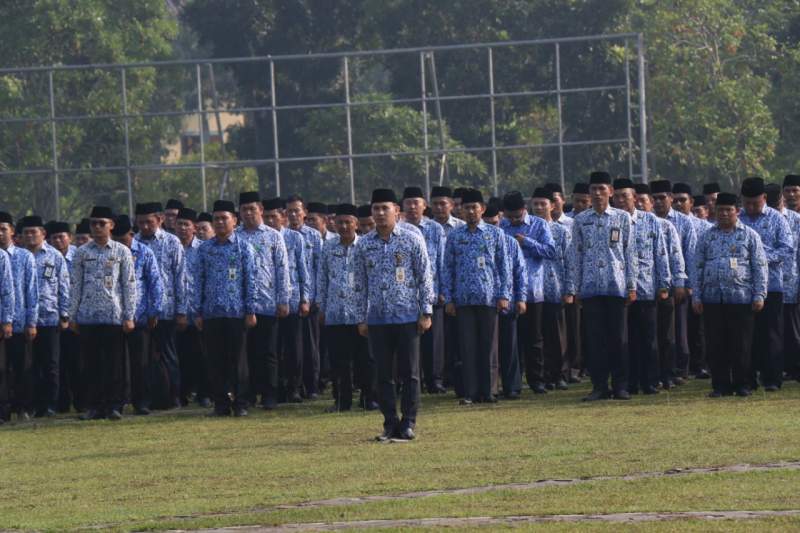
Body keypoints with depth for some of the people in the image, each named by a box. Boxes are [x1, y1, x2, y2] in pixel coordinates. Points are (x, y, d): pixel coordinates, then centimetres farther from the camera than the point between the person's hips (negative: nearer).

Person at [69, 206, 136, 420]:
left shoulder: (122, 252, 3)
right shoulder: (82, 252, 8)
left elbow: (130, 285, 3)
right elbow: (75, 285, 10)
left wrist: (129, 316, -3)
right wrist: (72, 316, 6)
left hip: (114, 316, -2)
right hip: (87, 316, 2)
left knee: (114, 363, 0)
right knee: (92, 363, 4)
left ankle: (114, 405, 5)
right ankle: (95, 405, 10)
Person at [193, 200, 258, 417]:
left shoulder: (243, 247, 1)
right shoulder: (204, 249, 9)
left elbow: (250, 279, 0)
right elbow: (198, 281, 10)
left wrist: (251, 310, -5)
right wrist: (197, 311, 4)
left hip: (236, 312, -3)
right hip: (211, 313, 3)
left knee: (237, 359, 1)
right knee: (216, 360, 4)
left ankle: (240, 404, 6)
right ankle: (221, 404, 10)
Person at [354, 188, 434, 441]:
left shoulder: (411, 240, -1)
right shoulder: (363, 245, 6)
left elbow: (425, 277, 0)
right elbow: (361, 283, 10)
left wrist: (426, 312, -5)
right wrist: (361, 318, 7)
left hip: (407, 316, -2)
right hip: (377, 318, 2)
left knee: (409, 372, 0)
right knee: (384, 374, 4)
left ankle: (408, 423, 5)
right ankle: (390, 423, 9)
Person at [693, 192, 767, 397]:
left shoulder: (749, 236, 5)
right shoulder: (707, 237, 11)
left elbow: (760, 267, 3)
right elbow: (698, 268, 11)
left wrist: (759, 295, -5)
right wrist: (696, 296, 4)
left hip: (741, 298, -2)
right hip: (712, 300, 2)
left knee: (741, 345, 0)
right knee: (716, 345, 2)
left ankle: (742, 385, 9)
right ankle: (720, 385, 8)